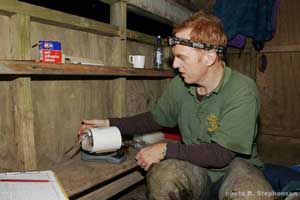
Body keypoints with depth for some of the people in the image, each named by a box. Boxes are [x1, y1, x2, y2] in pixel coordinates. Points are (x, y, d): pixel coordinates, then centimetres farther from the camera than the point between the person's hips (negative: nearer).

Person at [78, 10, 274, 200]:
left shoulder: (241, 91, -22)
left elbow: (222, 153, -23)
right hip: (196, 168, 3)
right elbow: (156, 118, 8)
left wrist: (166, 150, -22)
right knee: (162, 173, -28)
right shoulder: (179, 85, -7)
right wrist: (110, 124, 2)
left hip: (234, 165, -2)